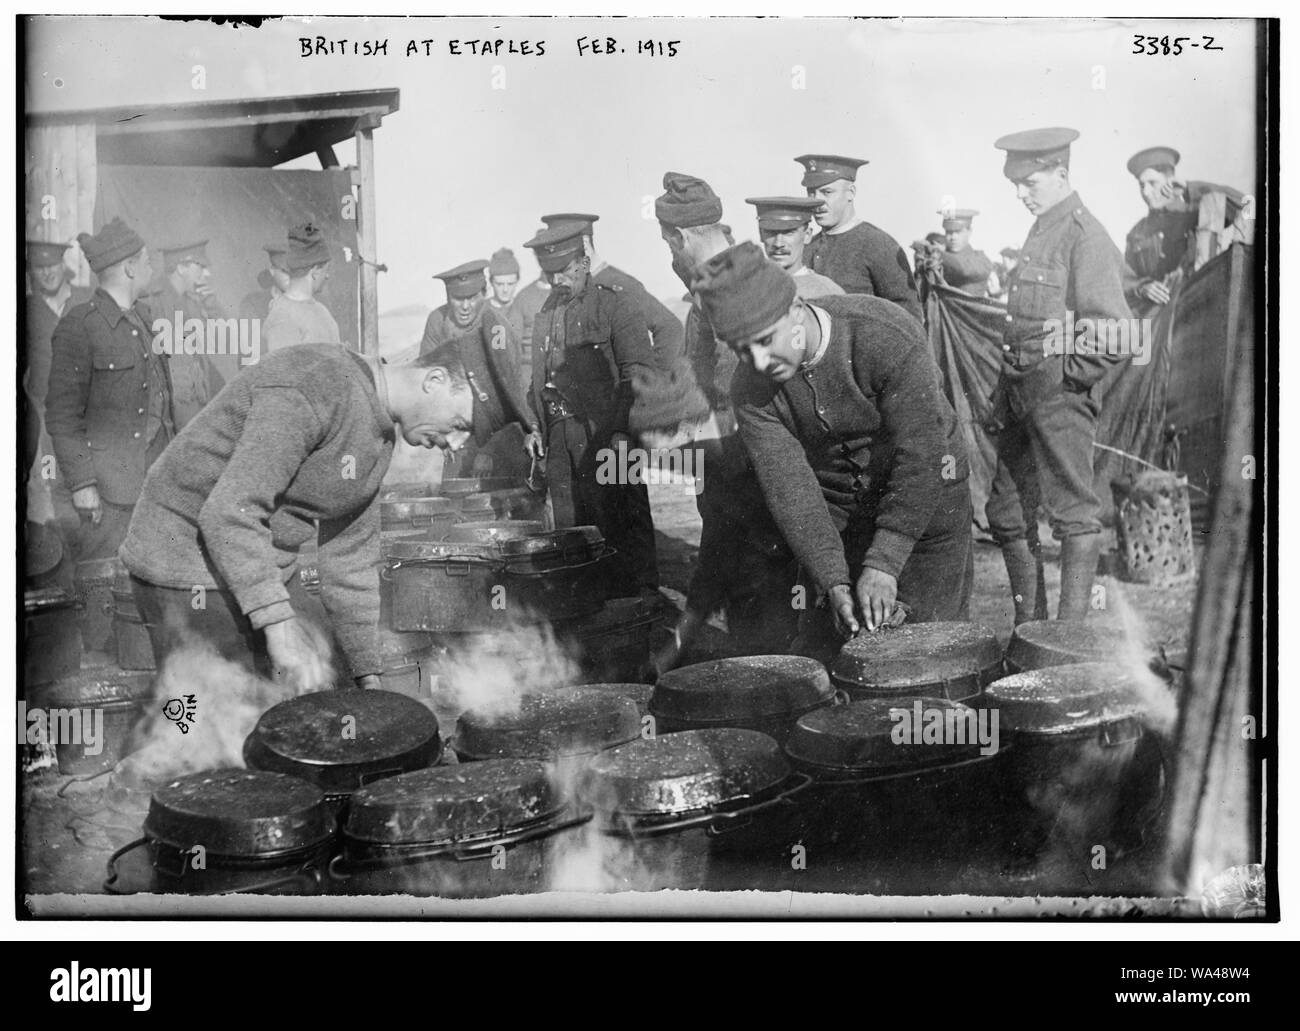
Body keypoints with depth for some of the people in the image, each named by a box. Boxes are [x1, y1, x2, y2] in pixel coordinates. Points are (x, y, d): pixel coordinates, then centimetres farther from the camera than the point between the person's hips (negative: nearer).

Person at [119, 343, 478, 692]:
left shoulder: (380, 435, 8)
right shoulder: (314, 387, -24)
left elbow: (350, 557, 13)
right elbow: (228, 513, -31)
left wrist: (368, 676, 12)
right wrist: (280, 625, -36)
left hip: (264, 570, 10)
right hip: (189, 569, -9)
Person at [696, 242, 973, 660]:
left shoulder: (889, 336, -29)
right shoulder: (752, 391, -16)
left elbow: (920, 455, -30)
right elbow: (789, 487, -19)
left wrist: (883, 564, -33)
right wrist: (833, 582, -30)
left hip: (926, 492, -3)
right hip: (836, 507, 3)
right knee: (823, 641, 1)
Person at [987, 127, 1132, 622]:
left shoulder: (1085, 236, -11)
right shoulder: (1039, 232, 16)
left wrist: (1068, 374, -10)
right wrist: (1003, 398, 16)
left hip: (1060, 393, -9)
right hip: (1020, 391, 9)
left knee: (1073, 514, -3)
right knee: (1006, 513, 13)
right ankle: (1028, 624, 24)